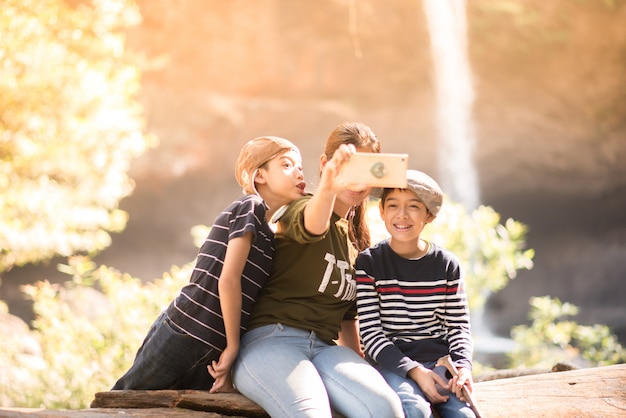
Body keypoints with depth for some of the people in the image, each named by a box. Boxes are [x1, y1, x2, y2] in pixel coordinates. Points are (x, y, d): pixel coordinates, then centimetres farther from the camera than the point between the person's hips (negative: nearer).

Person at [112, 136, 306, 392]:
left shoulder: (268, 236, 16)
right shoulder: (249, 207, -8)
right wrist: (233, 346, -13)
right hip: (181, 335, -8)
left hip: (209, 352, 8)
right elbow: (228, 280, -16)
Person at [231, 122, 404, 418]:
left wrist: (358, 364, 18)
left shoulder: (358, 239, 20)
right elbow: (313, 225, -29)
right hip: (270, 339, -6)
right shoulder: (302, 210, -1)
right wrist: (327, 186, -51)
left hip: (324, 346, 6)